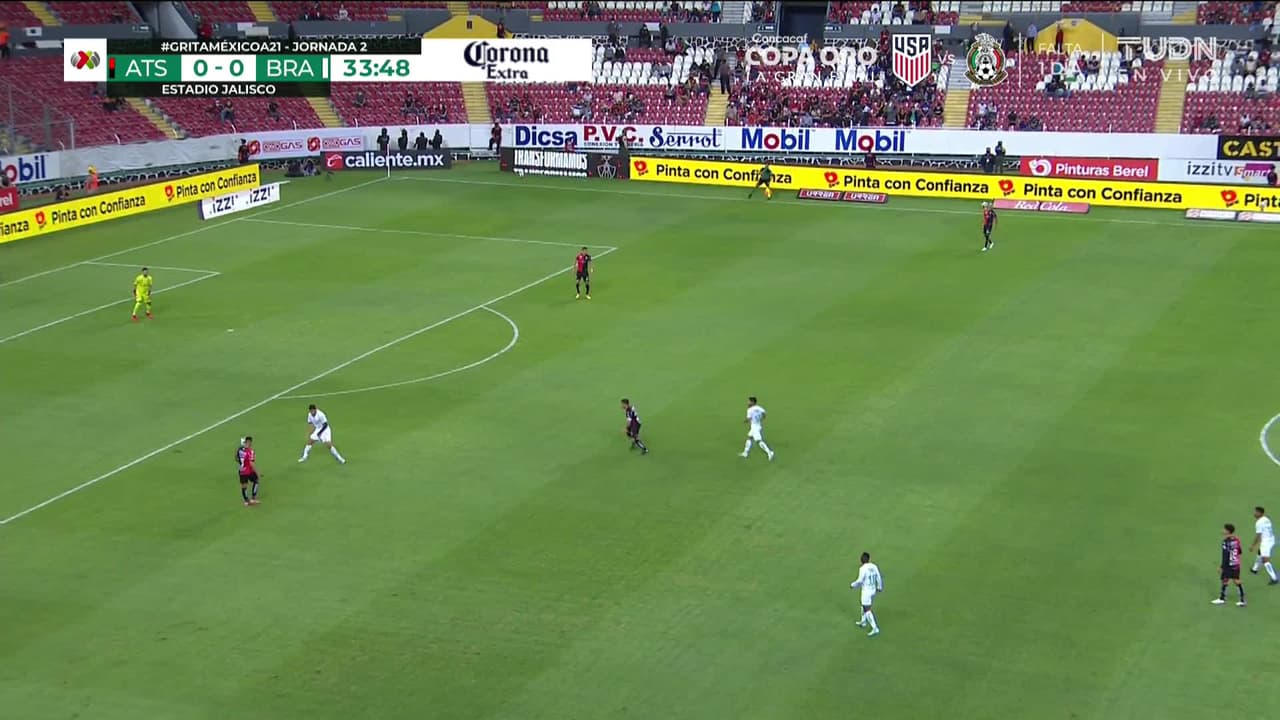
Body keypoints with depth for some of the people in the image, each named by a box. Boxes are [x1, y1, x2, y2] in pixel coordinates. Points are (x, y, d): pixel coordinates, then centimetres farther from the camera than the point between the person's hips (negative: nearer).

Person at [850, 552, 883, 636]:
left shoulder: (862, 568, -20)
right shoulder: (874, 566, -1)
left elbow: (860, 581, -20)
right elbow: (879, 578, 4)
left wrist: (853, 585, -1)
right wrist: (880, 587, 20)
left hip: (866, 591, -8)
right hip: (873, 590, 8)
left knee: (867, 611, -4)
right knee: (864, 606, 28)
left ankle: (875, 629, -10)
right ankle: (863, 622, 43)